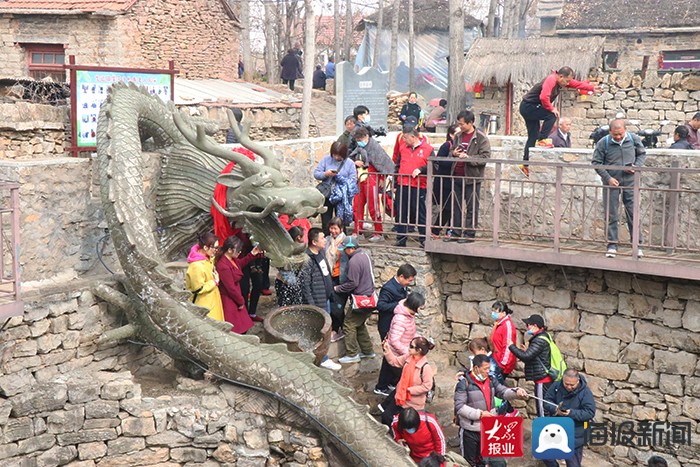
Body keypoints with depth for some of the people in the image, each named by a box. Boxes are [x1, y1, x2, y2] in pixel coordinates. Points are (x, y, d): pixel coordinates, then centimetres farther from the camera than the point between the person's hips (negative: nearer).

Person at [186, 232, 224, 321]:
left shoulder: (208, 258, -1)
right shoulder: (197, 266, -30)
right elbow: (198, 289, -25)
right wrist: (215, 282, -16)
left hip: (212, 300, 10)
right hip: (203, 304, -10)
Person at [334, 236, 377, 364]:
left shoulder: (354, 261, -22)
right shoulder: (364, 255, 9)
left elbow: (352, 283, -22)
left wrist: (337, 289, -7)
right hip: (370, 295, 10)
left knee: (349, 325, 0)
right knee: (360, 324, 22)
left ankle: (352, 355, 5)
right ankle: (368, 351, 29)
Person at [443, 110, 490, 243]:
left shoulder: (481, 138, -8)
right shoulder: (458, 136, 13)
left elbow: (485, 157, -14)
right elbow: (451, 152, 24)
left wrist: (468, 158, -23)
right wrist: (453, 153, 0)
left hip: (472, 177, -7)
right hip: (457, 176, 7)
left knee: (472, 207, 1)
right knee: (456, 206, 11)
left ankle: (470, 234, 8)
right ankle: (455, 233, 19)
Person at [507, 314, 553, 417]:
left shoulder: (540, 340, -17)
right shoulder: (544, 337, 15)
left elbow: (526, 356, -22)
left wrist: (512, 346, -11)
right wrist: (526, 351, 14)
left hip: (542, 380, -10)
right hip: (546, 379, 10)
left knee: (542, 409, -7)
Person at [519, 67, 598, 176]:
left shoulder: (561, 80, 4)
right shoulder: (551, 80, -25)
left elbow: (577, 84, 19)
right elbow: (543, 97, -37)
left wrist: (592, 88, 22)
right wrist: (551, 109, -24)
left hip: (529, 109, 10)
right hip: (528, 106, -10)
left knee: (533, 136, 8)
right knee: (551, 115, -22)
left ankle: (525, 165, 9)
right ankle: (541, 140, -19)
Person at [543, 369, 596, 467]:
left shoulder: (585, 392, -16)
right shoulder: (556, 386, -5)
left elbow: (590, 413, -19)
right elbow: (546, 401, -2)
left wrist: (571, 413, -31)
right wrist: (555, 409, -24)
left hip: (574, 435, -4)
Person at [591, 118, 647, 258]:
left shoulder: (634, 139, -3)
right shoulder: (603, 143, -8)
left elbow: (642, 153, 12)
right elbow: (596, 163, -3)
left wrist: (636, 166, -7)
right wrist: (608, 178, -11)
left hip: (630, 182, 1)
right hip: (611, 183, -1)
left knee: (633, 213, 3)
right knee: (611, 215, 3)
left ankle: (637, 245, 10)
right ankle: (612, 245, 10)